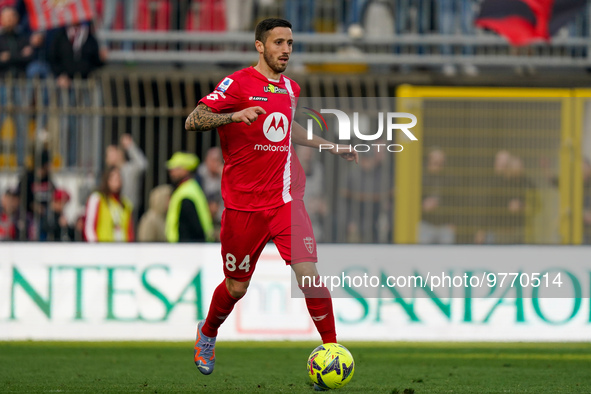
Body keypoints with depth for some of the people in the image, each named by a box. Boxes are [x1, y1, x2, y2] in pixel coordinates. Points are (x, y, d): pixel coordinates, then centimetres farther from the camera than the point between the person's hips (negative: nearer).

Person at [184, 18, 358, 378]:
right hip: (244, 203, -4)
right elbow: (192, 122, -16)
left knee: (310, 275, -13)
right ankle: (208, 333, 40)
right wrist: (235, 116, -31)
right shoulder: (238, 84, -8)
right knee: (237, 287, 10)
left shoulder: (290, 88, 12)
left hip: (286, 199, 4)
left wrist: (331, 147, 29)